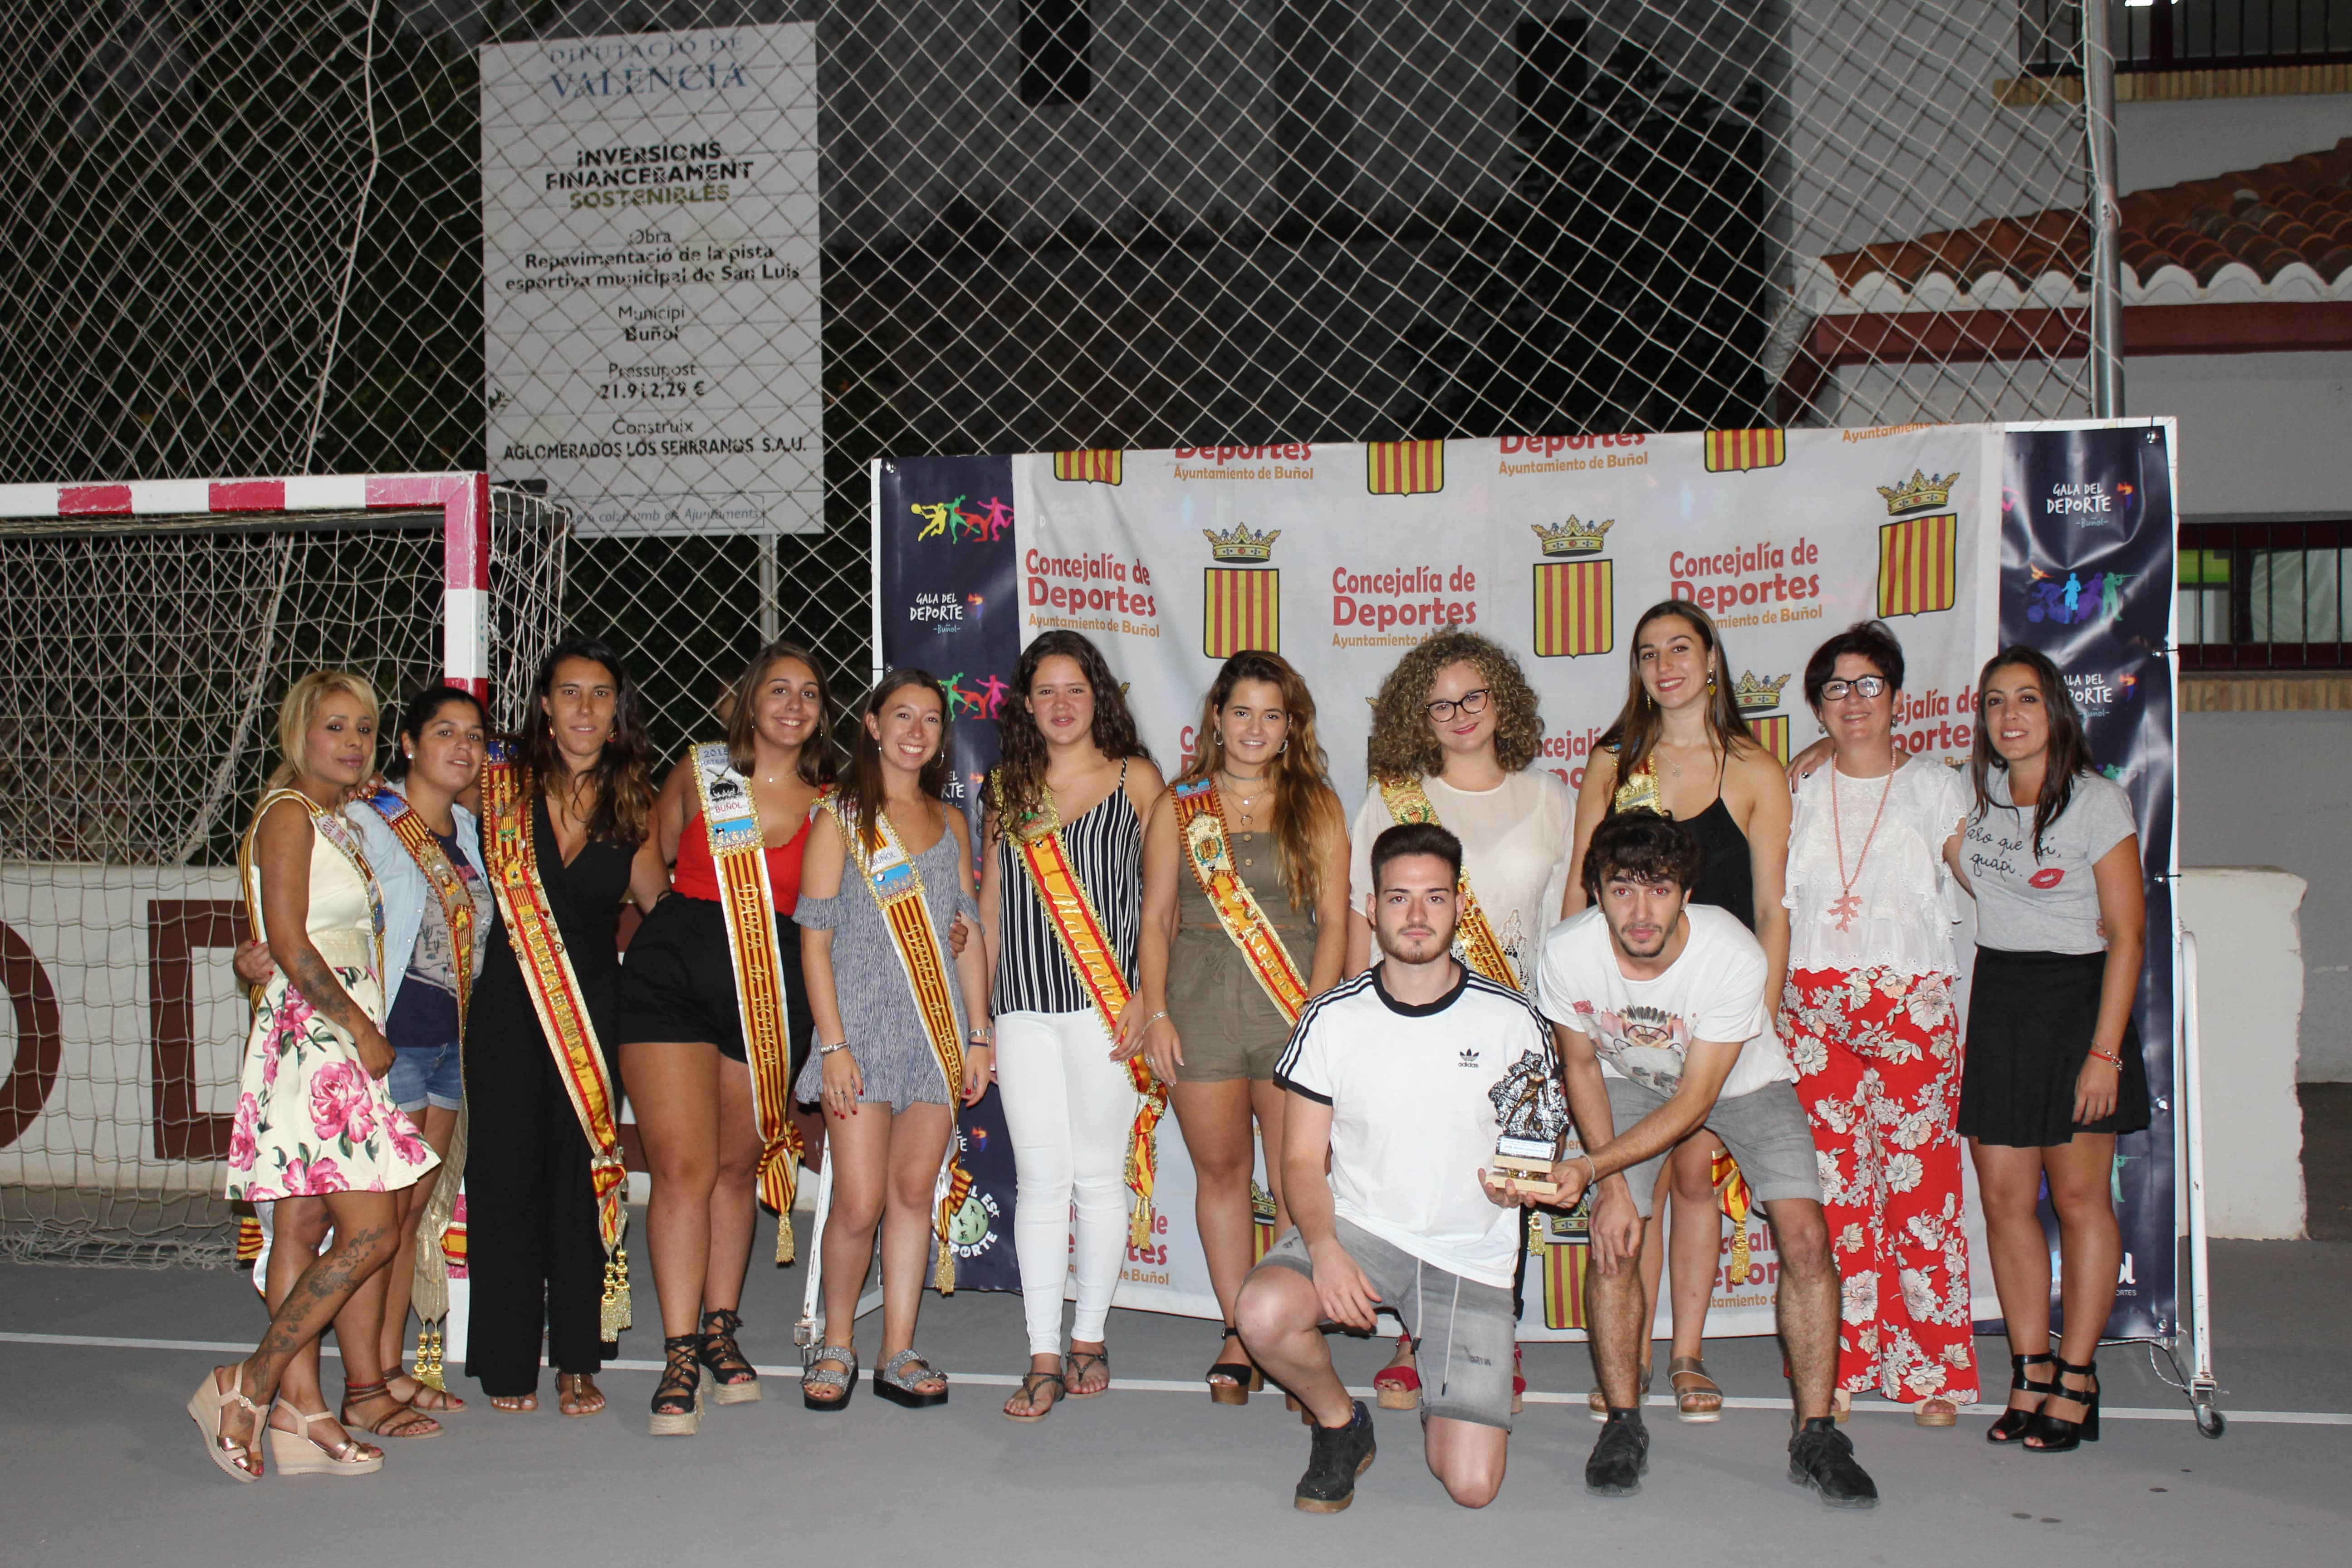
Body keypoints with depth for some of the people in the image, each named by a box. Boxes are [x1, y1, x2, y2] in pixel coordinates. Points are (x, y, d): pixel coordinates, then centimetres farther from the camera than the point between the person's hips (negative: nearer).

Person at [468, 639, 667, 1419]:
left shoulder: (632, 802, 4)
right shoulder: (503, 783, -1)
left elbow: (654, 901, 14)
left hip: (596, 1000, 1)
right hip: (510, 998, -1)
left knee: (586, 1172, 2)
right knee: (506, 1171, 1)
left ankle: (577, 1360, 13)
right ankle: (508, 1362, 13)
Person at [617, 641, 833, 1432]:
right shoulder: (698, 773, 3)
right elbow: (653, 865, 16)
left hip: (771, 996, 2)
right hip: (671, 980, -1)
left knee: (739, 1164, 11)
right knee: (684, 1166, -8)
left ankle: (721, 1331, 27)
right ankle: (680, 1354, -3)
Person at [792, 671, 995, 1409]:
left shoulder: (951, 824, 14)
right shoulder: (840, 817, 1)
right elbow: (815, 937, -4)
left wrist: (980, 1035, 9)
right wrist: (834, 1043, -11)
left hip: (938, 1033, 4)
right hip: (863, 1027, -4)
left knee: (917, 1191, 5)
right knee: (859, 1204, -6)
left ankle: (898, 1353, 13)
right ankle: (836, 1346, 13)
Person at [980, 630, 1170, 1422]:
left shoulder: (1136, 778, 5)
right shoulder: (1007, 789, 13)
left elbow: (1161, 893, 2)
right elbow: (991, 905, 15)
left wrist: (1149, 995, -8)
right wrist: (980, 1015, 13)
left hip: (1105, 1002, -2)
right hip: (1023, 1005, 2)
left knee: (1099, 1176, 3)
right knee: (1040, 1179, 2)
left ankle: (1089, 1339, 17)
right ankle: (1044, 1359, 6)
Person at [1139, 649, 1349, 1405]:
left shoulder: (1316, 806, 6)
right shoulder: (1178, 807, 9)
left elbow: (1334, 922, 3)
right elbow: (1157, 917, 9)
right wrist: (1155, 1012, 0)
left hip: (1294, 1009, -1)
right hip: (1201, 1007, 1)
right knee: (1220, 1170, 7)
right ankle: (1238, 1334, 18)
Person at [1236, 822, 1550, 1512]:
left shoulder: (1510, 1019, -3)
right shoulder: (1334, 1018, -2)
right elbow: (1302, 1160, -1)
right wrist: (1323, 1248, -20)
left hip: (1472, 1254, 0)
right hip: (1359, 1226, 0)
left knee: (1472, 1486, -11)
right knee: (1263, 1313, -33)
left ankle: (1450, 1399, 26)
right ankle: (1341, 1424, 1)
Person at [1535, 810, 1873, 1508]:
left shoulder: (1734, 955, -36)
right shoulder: (1566, 953, -29)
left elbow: (1694, 1102, -29)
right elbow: (1582, 1065, -10)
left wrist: (1591, 1166, -36)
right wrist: (1611, 1185, -16)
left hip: (1744, 1082, -1)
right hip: (1631, 1081, 1)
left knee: (1805, 1238, -15)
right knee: (1611, 1236, -15)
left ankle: (1816, 1437, -2)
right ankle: (1623, 1424, 2)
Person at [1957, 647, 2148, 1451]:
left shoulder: (2099, 803, -8)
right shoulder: (1976, 790, 8)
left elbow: (2126, 934, -10)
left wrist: (2105, 1049, -16)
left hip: (2077, 996, -5)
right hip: (1996, 1000, 5)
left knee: (2078, 1196, 0)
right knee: (2005, 1198, 3)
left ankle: (2076, 1381, 7)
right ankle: (2029, 1375, 11)